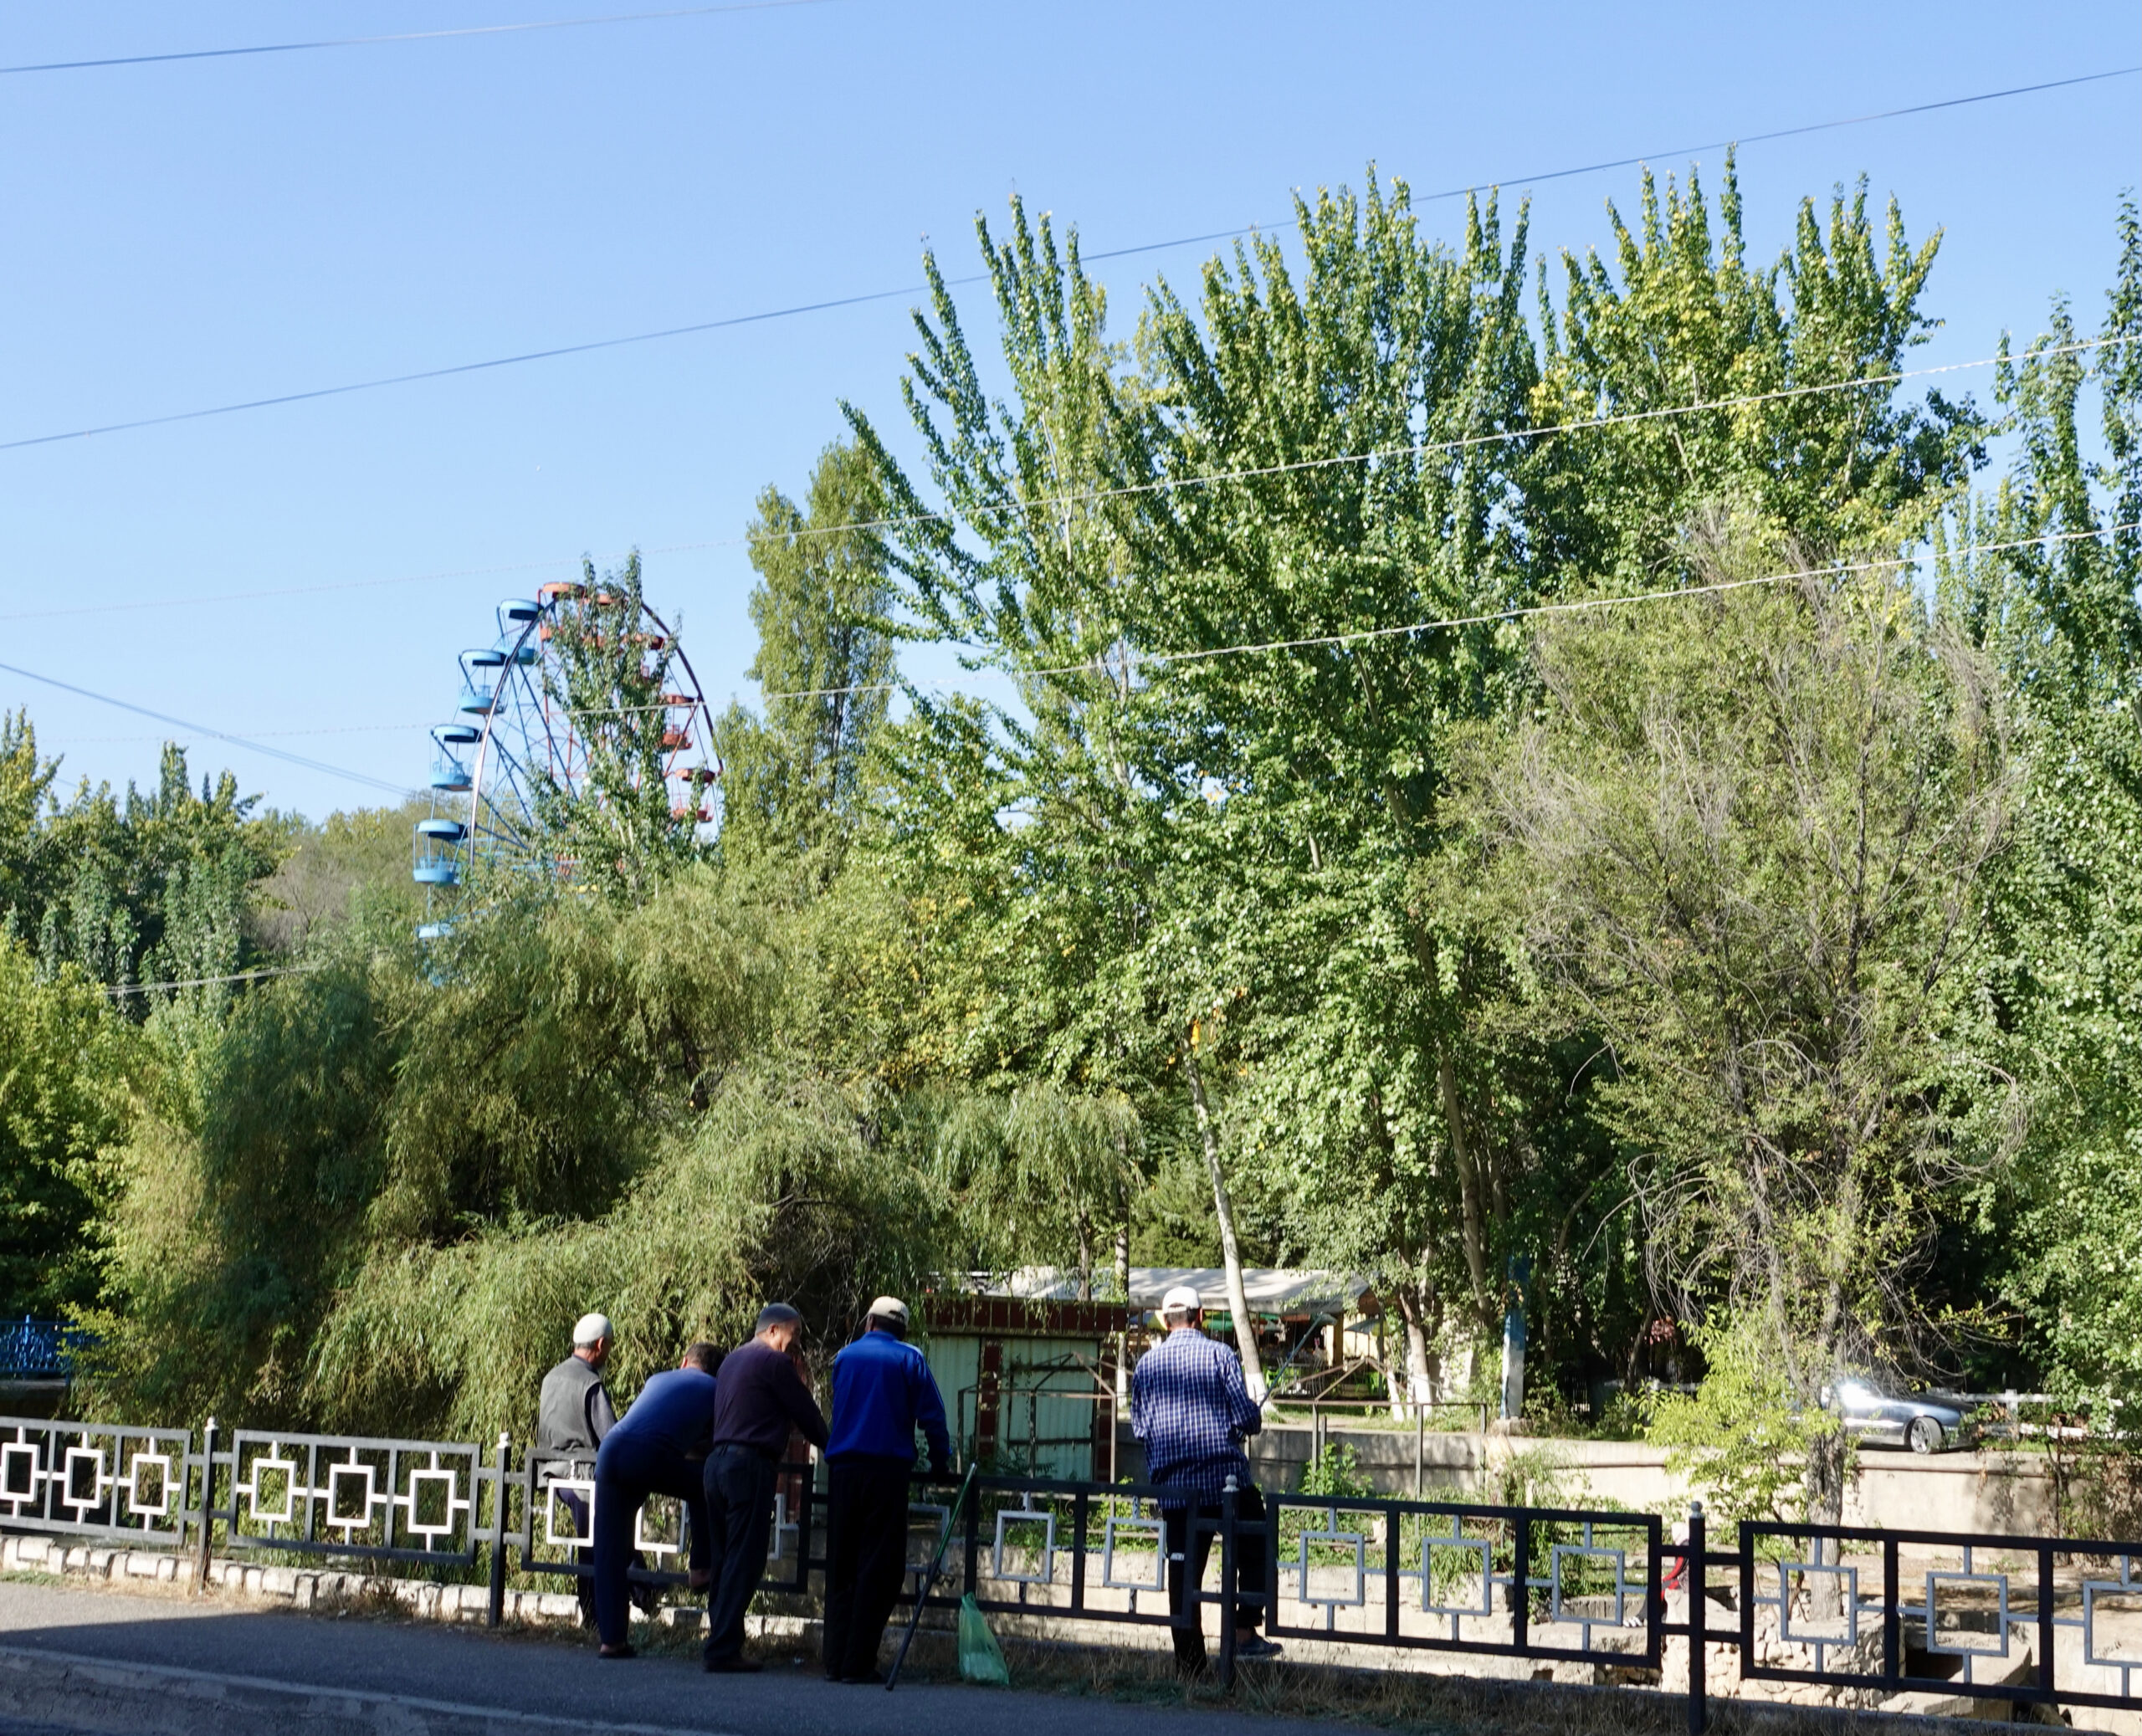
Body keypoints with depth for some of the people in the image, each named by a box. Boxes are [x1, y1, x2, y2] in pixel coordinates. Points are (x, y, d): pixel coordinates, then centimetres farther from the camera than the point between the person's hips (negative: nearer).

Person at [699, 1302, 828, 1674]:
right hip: (749, 1464, -9)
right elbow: (807, 1417, -2)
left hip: (717, 1459, 9)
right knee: (744, 1560, -7)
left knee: (725, 1558, 12)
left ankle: (720, 1642, 13)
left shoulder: (732, 1360, 21)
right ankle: (724, 1648, -9)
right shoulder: (775, 1363, -6)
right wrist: (829, 1446, 12)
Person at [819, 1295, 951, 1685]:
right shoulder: (909, 1359, 2)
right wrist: (940, 1463, 10)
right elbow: (931, 1416, -2)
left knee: (841, 1568, 9)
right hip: (887, 1470, -4)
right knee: (879, 1569, -1)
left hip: (842, 1470, 4)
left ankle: (836, 1661, 5)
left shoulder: (845, 1357, 15)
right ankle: (859, 1663, -6)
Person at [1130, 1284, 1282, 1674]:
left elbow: (1139, 1427, 9)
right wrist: (1255, 1420, 15)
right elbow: (1246, 1417, -8)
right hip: (1226, 1478, -3)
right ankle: (1244, 1632, 7)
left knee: (1183, 1569, 6)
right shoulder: (1219, 1355, -4)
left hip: (1172, 1485, 3)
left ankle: (1190, 1663, 7)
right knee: (1253, 1552, 16)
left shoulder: (1146, 1364, 6)